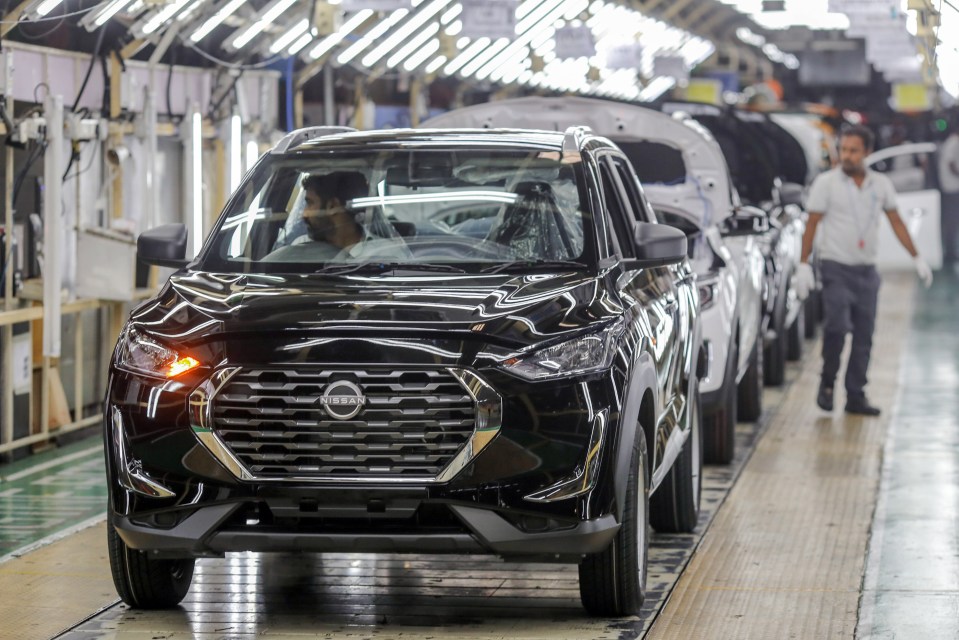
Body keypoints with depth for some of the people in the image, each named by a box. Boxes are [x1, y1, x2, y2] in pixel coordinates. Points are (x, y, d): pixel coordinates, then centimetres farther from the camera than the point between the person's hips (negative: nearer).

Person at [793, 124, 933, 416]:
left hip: (866, 270, 4)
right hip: (836, 268, -4)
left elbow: (896, 222, 14)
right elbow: (812, 224, -3)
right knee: (837, 326, -19)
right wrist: (804, 265, -9)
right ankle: (827, 384, 0)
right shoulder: (826, 183, -3)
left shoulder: (881, 184, 7)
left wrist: (917, 259, 11)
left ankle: (855, 397, 10)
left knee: (864, 336, 3)